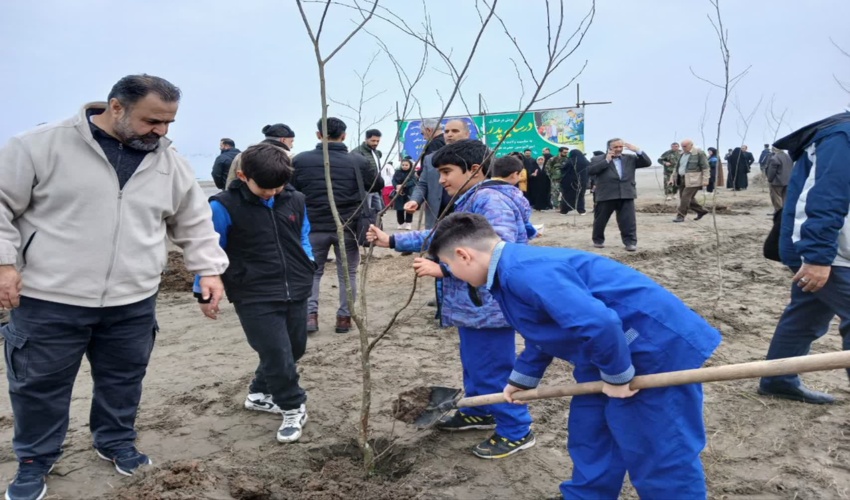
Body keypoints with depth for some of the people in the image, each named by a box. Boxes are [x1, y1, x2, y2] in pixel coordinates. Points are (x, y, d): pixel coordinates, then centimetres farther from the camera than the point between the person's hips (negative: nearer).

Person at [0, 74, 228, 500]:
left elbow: (194, 223, 11)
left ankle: (116, 442, 40)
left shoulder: (171, 164, 4)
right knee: (40, 384, 11)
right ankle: (34, 461, 33)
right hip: (48, 300, -3)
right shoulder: (43, 145, -8)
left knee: (123, 380, 16)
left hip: (133, 303, 3)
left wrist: (209, 269, 2)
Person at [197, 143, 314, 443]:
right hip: (254, 298, -6)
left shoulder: (295, 200, 0)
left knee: (294, 349, 16)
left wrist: (306, 266, 11)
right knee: (277, 354, -6)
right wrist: (204, 293, -1)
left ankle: (259, 394, 39)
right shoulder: (225, 207, -14)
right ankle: (294, 408, 17)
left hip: (296, 292, 6)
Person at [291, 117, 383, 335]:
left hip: (313, 226, 1)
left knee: (312, 271, 17)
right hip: (348, 227, -1)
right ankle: (344, 317, 15)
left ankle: (310, 314, 7)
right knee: (347, 273, 13)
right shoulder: (358, 161, -6)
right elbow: (378, 185, 8)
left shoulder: (299, 160, -4)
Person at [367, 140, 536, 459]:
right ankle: (478, 412, 42)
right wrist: (393, 241, 13)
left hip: (488, 307, -11)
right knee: (475, 364, 24)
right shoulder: (469, 201, 15)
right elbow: (441, 237, 20)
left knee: (495, 369, 0)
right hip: (472, 304, 11)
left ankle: (516, 431, 16)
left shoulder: (492, 200, -21)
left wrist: (442, 269, -34)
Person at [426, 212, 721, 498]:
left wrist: (615, 376, -20)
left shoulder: (523, 272, -27)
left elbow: (598, 323, -37)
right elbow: (544, 333, 23)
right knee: (588, 436, 21)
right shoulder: (515, 268, 7)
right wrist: (522, 379, 32)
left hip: (656, 348, -10)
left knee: (661, 456, 3)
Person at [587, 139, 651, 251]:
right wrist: (607, 160, -13)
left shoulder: (630, 158, 12)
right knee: (600, 220, 10)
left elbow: (647, 163, 7)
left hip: (626, 195, 2)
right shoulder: (598, 159, 2)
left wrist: (637, 150, -4)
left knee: (628, 221, -4)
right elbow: (590, 171, -14)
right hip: (605, 196, -1)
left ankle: (630, 242, 2)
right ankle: (598, 240, 28)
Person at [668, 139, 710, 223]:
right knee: (687, 198, 11)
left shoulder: (699, 153, -7)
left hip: (693, 180, -8)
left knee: (686, 197, -12)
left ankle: (680, 216, -8)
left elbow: (705, 167, -10)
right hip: (682, 180, 8)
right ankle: (701, 211, 26)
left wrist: (705, 180, -16)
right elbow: (677, 167, 21)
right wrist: (673, 178, 15)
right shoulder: (682, 154, 14)